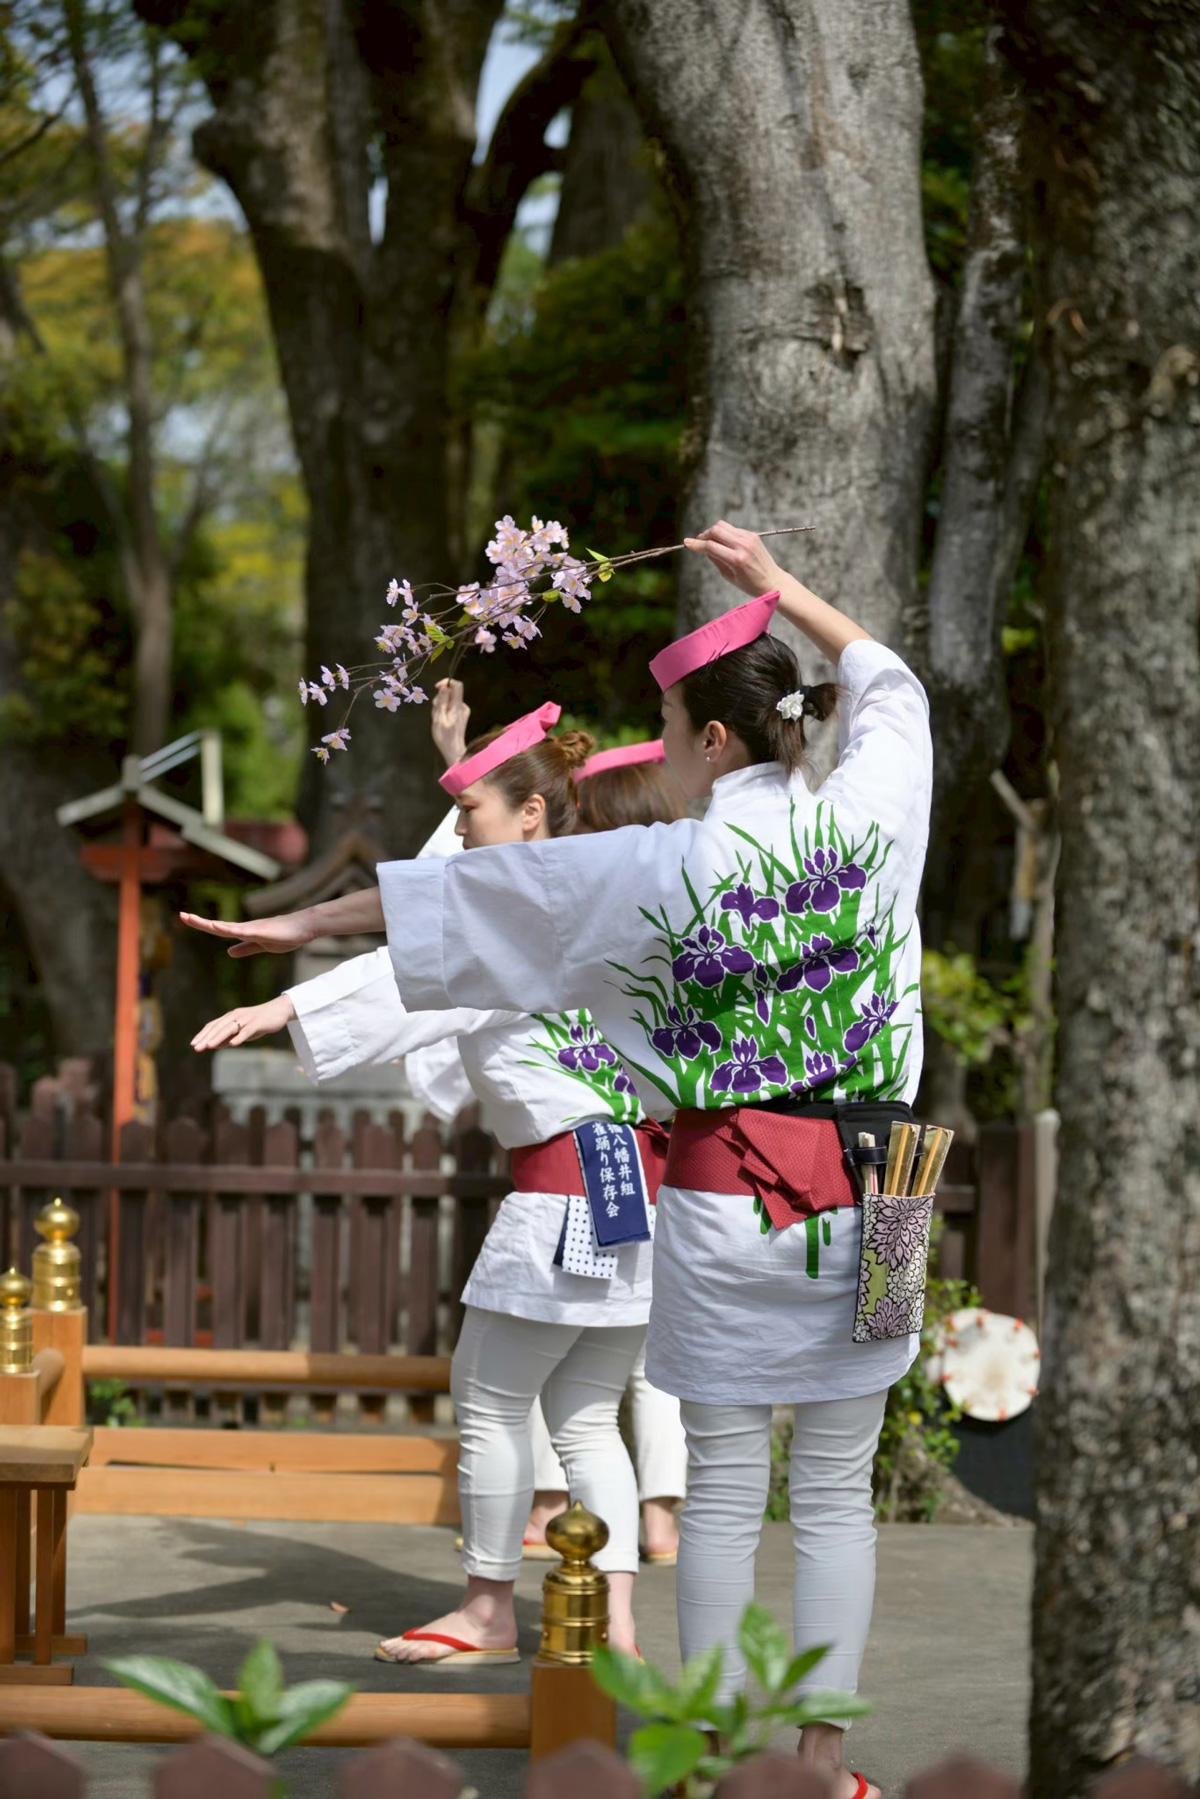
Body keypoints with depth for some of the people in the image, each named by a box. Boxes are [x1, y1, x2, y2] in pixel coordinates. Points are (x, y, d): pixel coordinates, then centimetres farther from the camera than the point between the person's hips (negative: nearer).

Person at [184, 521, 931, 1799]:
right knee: (837, 1493, 9)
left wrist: (308, 921, 11)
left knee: (721, 1491, 7)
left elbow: (473, 891, 1)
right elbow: (889, 686, 20)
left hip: (725, 1201, -3)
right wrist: (776, 585, 27)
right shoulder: (869, 817, -3)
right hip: (862, 1200, 3)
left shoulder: (667, 867, -10)